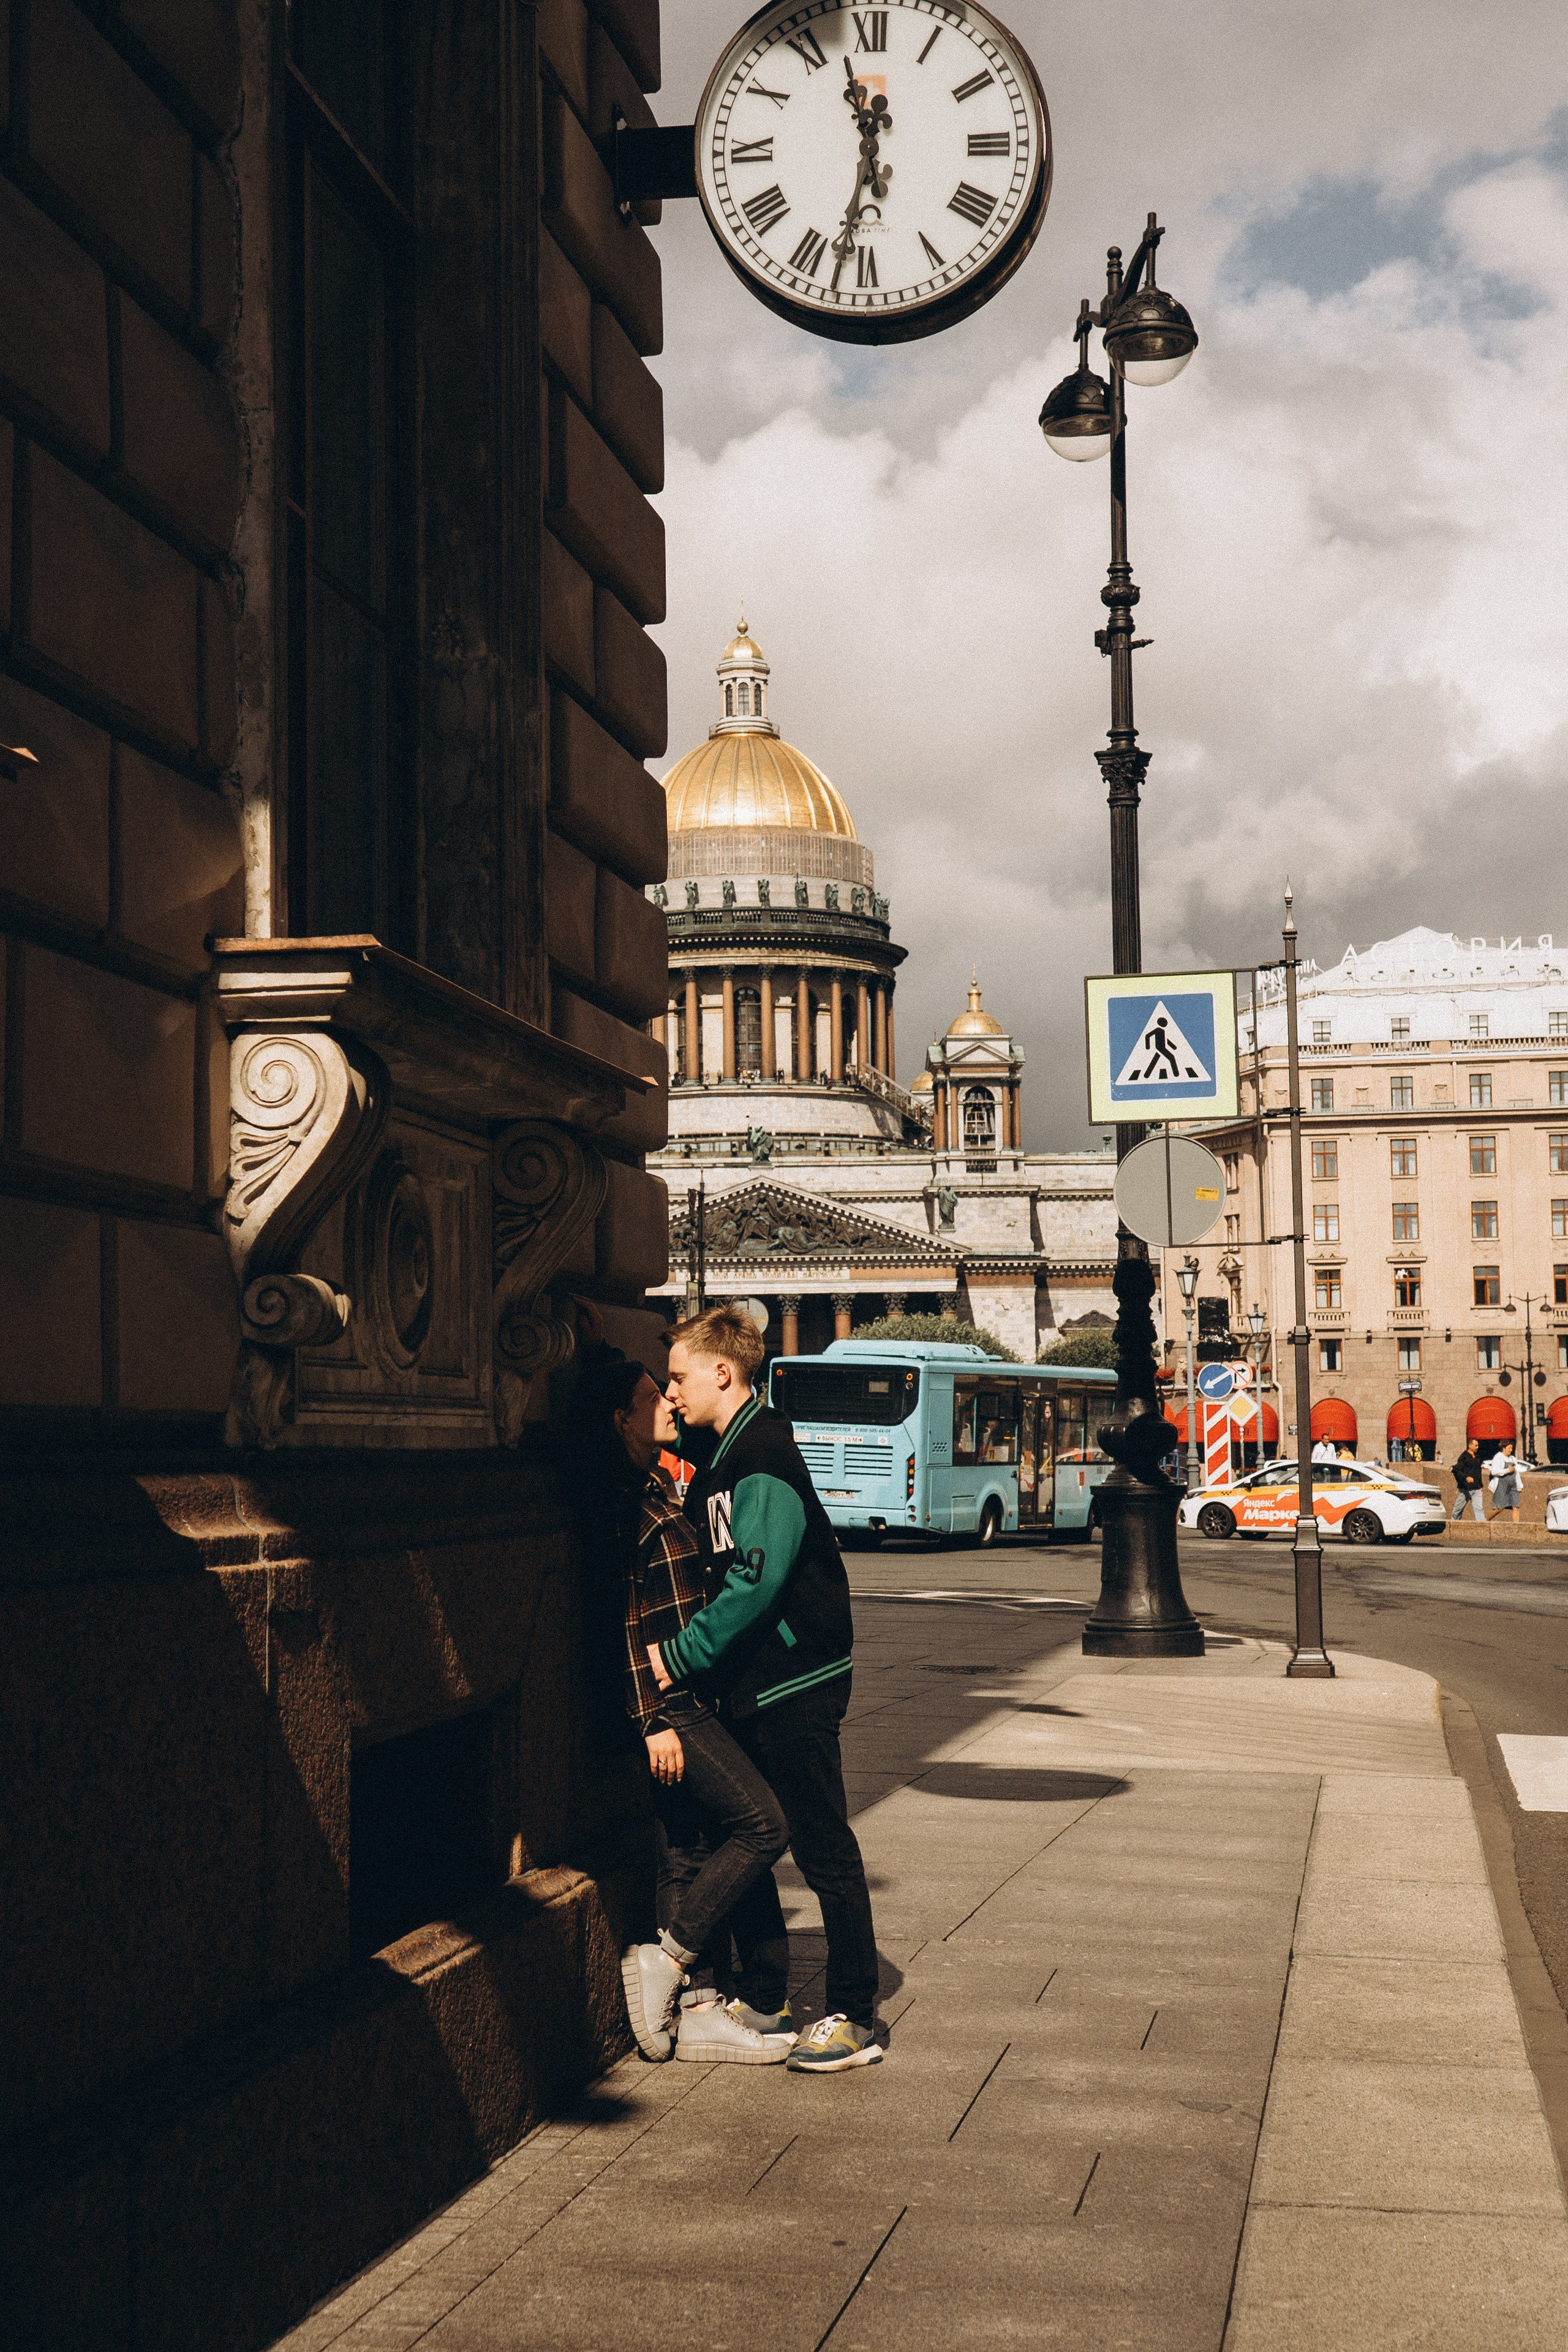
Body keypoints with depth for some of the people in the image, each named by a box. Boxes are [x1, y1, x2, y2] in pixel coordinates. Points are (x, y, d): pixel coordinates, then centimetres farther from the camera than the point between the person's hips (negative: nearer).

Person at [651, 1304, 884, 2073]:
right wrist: (689, 1657, 6)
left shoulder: (764, 1458, -16)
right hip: (747, 1684, 10)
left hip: (794, 1684, -10)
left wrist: (680, 1655, -20)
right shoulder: (721, 1460, 14)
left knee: (823, 1850, -3)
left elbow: (758, 1579, -24)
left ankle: (854, 2016, 5)